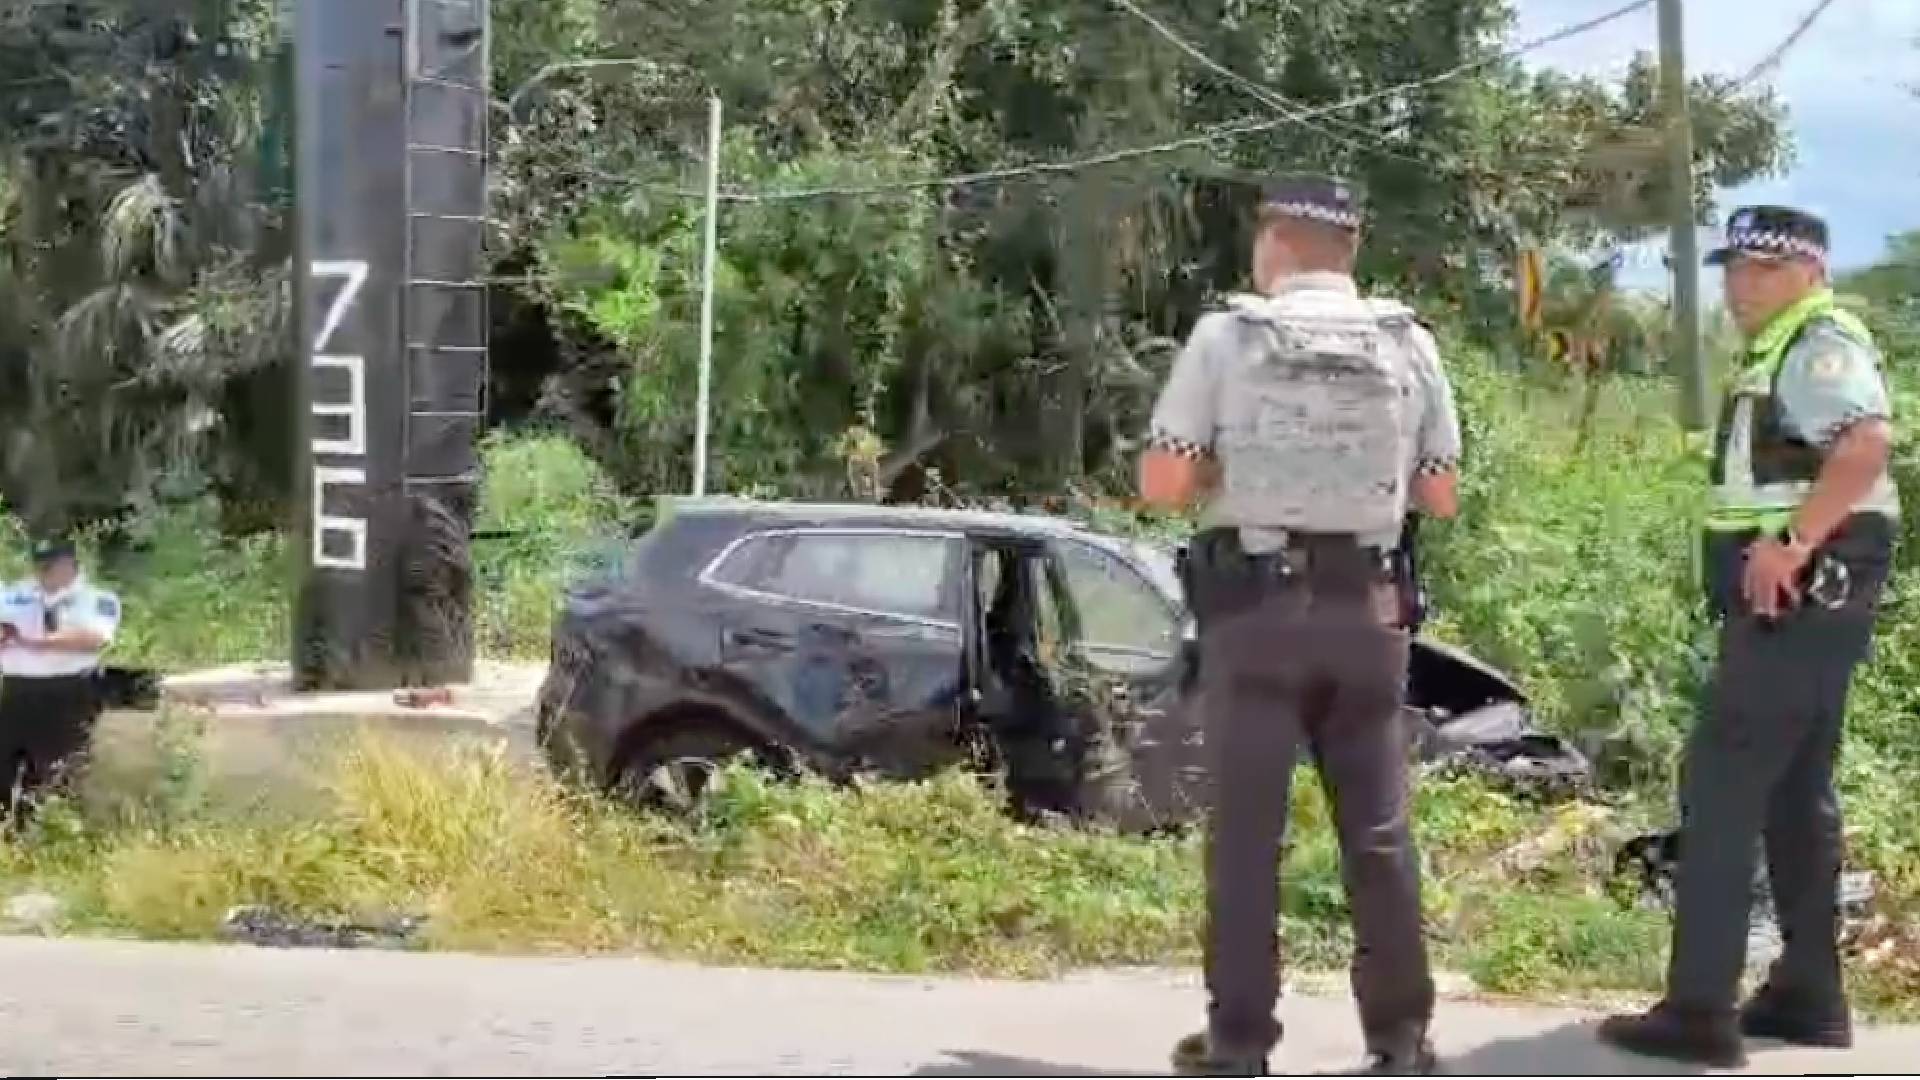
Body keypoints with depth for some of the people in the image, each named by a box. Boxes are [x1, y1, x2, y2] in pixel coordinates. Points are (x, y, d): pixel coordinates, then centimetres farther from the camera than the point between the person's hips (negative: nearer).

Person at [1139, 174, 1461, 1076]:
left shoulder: (1226, 337, -4)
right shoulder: (1408, 344, 6)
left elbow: (1161, 486, -7)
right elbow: (1440, 496, 10)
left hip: (1254, 605, -3)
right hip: (1365, 608, 3)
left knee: (1246, 824, 2)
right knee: (1378, 826, 9)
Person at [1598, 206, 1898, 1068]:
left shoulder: (1820, 343, -13)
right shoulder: (1783, 352, 19)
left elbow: (1869, 442, -30)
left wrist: (1792, 542, -31)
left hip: (1799, 595, -11)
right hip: (1796, 602, 11)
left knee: (1722, 785, -11)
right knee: (1793, 794, 14)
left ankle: (1699, 1008, -9)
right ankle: (1809, 991, 21)